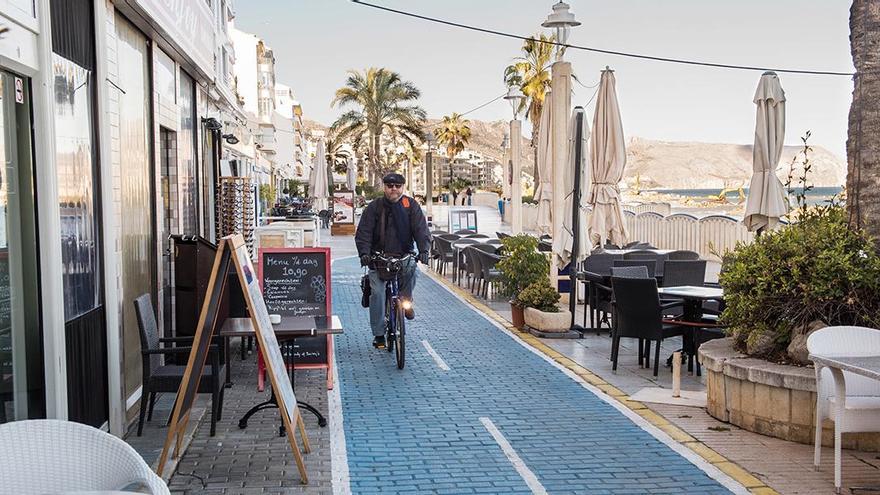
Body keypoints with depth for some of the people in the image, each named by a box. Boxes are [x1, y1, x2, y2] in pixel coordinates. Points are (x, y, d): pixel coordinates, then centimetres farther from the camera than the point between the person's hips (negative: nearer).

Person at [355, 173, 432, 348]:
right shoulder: (374, 207, 0)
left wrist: (424, 250, -23)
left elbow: (421, 229, -6)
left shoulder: (411, 205, 2)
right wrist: (364, 253, -23)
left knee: (411, 267, -33)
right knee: (377, 293, -10)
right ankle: (379, 334, 2)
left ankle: (406, 300, -5)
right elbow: (363, 232, -5)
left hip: (404, 255, 0)